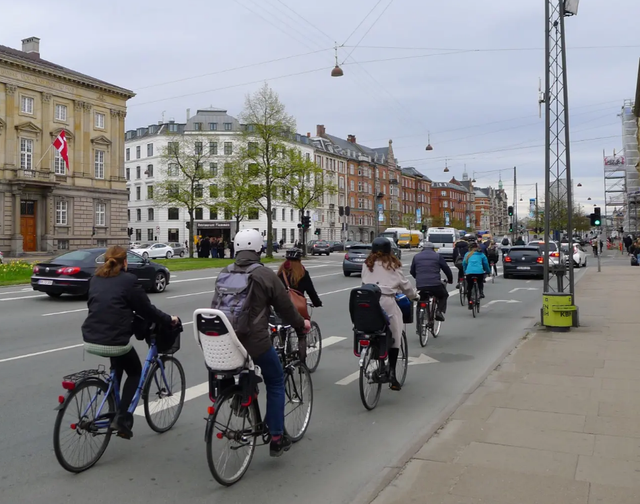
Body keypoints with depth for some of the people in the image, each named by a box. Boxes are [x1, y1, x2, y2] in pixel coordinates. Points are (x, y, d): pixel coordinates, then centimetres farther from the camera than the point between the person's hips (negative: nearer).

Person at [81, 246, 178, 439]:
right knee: (135, 373, 18)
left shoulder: (95, 279, 13)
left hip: (90, 340, 6)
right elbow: (146, 309, -1)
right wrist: (169, 319, 14)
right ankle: (121, 417, 5)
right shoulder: (128, 280, -5)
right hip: (114, 341, -6)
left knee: (117, 366, 34)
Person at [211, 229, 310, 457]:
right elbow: (286, 307, -1)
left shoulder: (224, 273, 7)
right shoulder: (265, 275, -9)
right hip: (255, 341, -5)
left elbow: (215, 305, 16)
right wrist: (301, 325, 17)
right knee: (276, 383, 14)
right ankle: (276, 438, 16)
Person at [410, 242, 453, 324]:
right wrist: (450, 279, 28)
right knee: (444, 295, 28)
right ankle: (439, 311, 6)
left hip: (420, 286, 2)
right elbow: (446, 269, 11)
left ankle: (418, 327, 13)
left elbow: (412, 271, 22)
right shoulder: (437, 256, 8)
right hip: (435, 284, -2)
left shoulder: (416, 257, 16)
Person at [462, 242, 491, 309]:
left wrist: (465, 272, 30)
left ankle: (470, 303, 9)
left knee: (469, 287, 14)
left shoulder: (467, 254, 19)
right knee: (480, 282, 30)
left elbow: (464, 263, 17)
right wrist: (488, 271, 30)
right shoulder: (481, 254, 17)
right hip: (479, 272, 0)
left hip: (469, 272, 0)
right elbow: (486, 263, 16)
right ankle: (481, 292, 4)